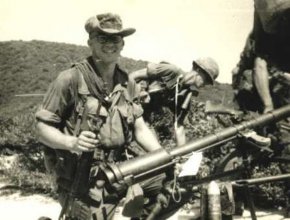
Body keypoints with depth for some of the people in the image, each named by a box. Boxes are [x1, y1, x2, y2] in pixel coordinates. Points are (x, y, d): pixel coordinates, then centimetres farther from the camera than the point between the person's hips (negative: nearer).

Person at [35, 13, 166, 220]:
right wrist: (72, 142, -25)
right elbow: (43, 127, -7)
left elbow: (141, 130, 7)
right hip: (80, 178, -5)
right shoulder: (71, 79, -10)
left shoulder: (128, 83, 6)